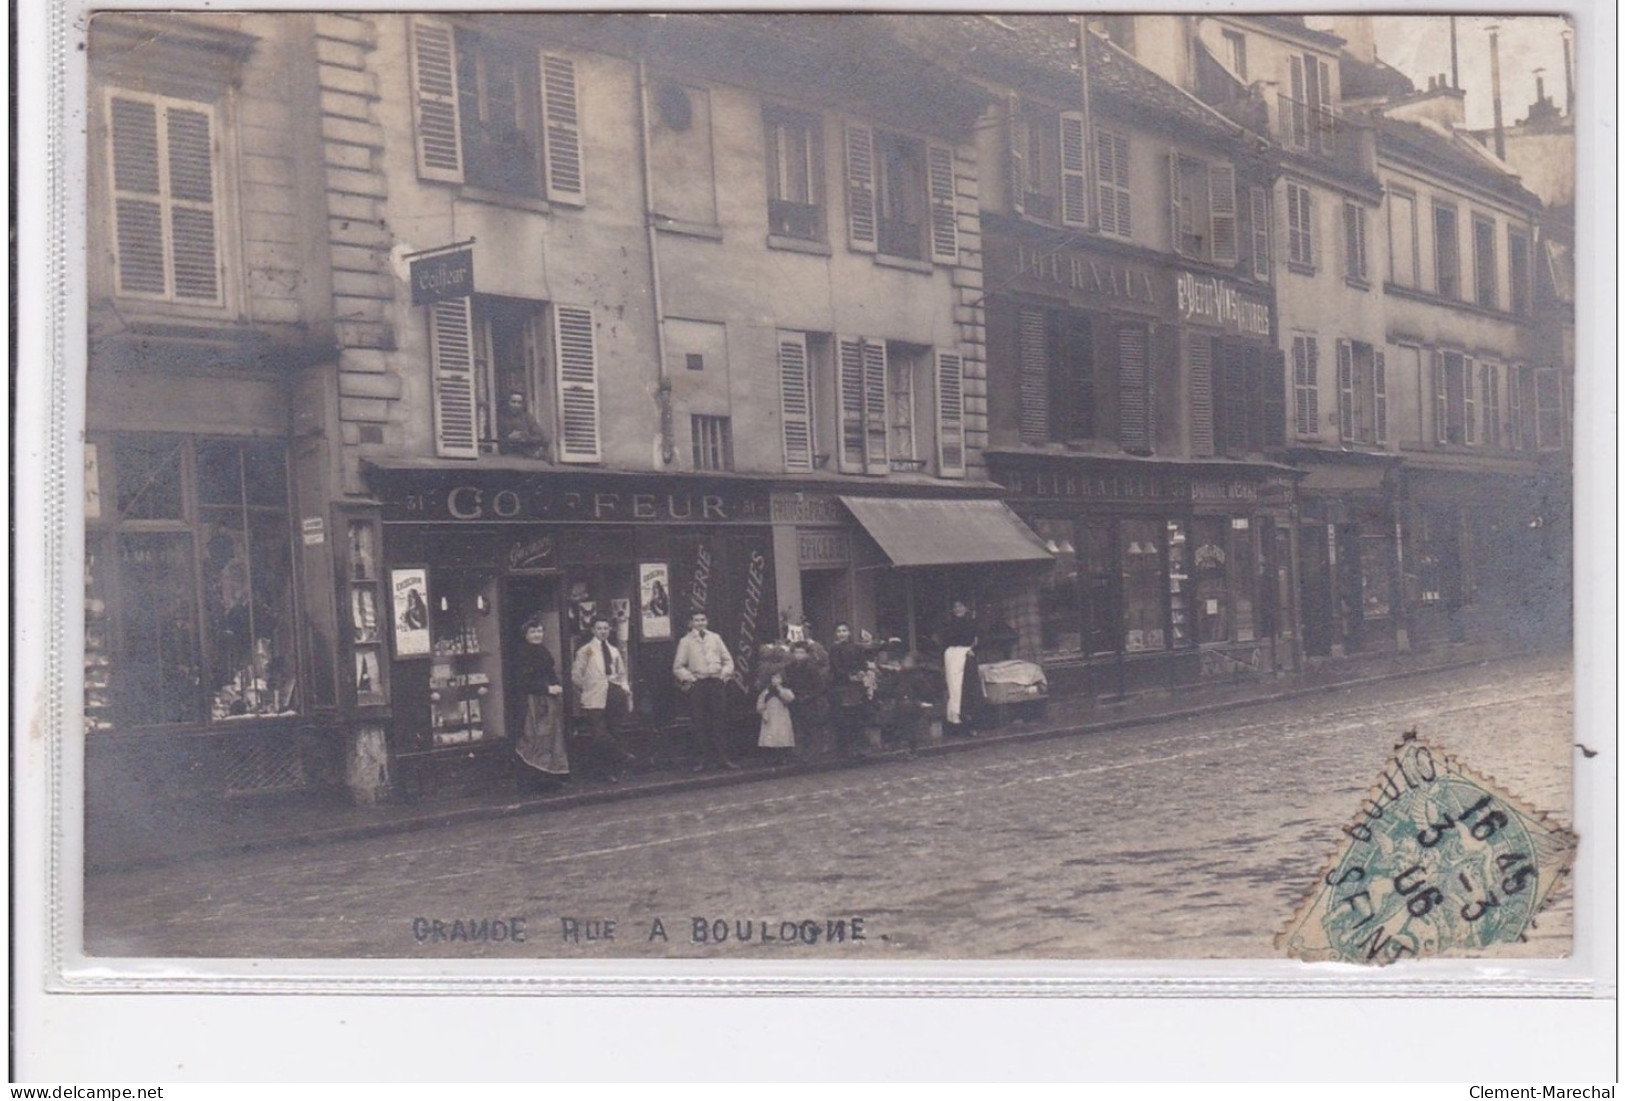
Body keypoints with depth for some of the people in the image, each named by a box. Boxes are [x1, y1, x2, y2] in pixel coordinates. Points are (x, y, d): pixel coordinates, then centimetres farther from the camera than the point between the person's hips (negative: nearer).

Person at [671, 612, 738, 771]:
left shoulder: (715, 638, 12)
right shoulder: (685, 641, 5)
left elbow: (728, 659, 16)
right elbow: (677, 667, 5)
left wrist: (725, 673, 1)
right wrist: (689, 678, -8)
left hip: (716, 682, 2)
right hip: (697, 684, -2)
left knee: (718, 721, 3)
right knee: (699, 723, -2)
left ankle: (723, 757, 7)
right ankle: (701, 759, 2)